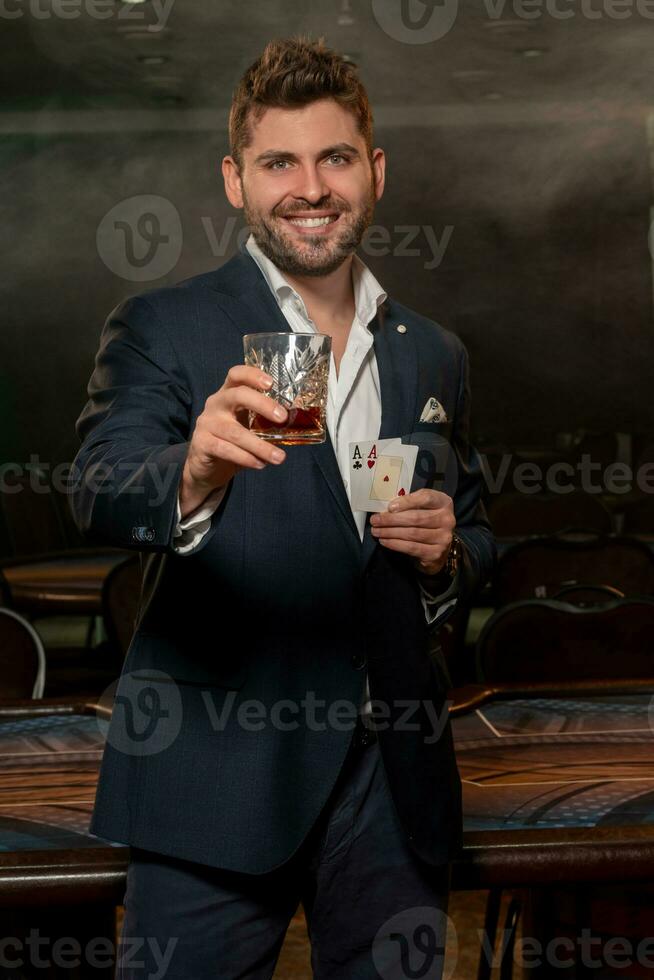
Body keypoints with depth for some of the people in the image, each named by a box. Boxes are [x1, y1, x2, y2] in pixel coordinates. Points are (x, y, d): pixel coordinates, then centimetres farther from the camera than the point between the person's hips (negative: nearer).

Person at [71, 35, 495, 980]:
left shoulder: (434, 355, 12)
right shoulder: (160, 330, -2)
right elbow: (100, 495, -18)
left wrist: (445, 556, -3)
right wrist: (197, 473, -40)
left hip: (393, 783, 4)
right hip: (217, 776, -4)